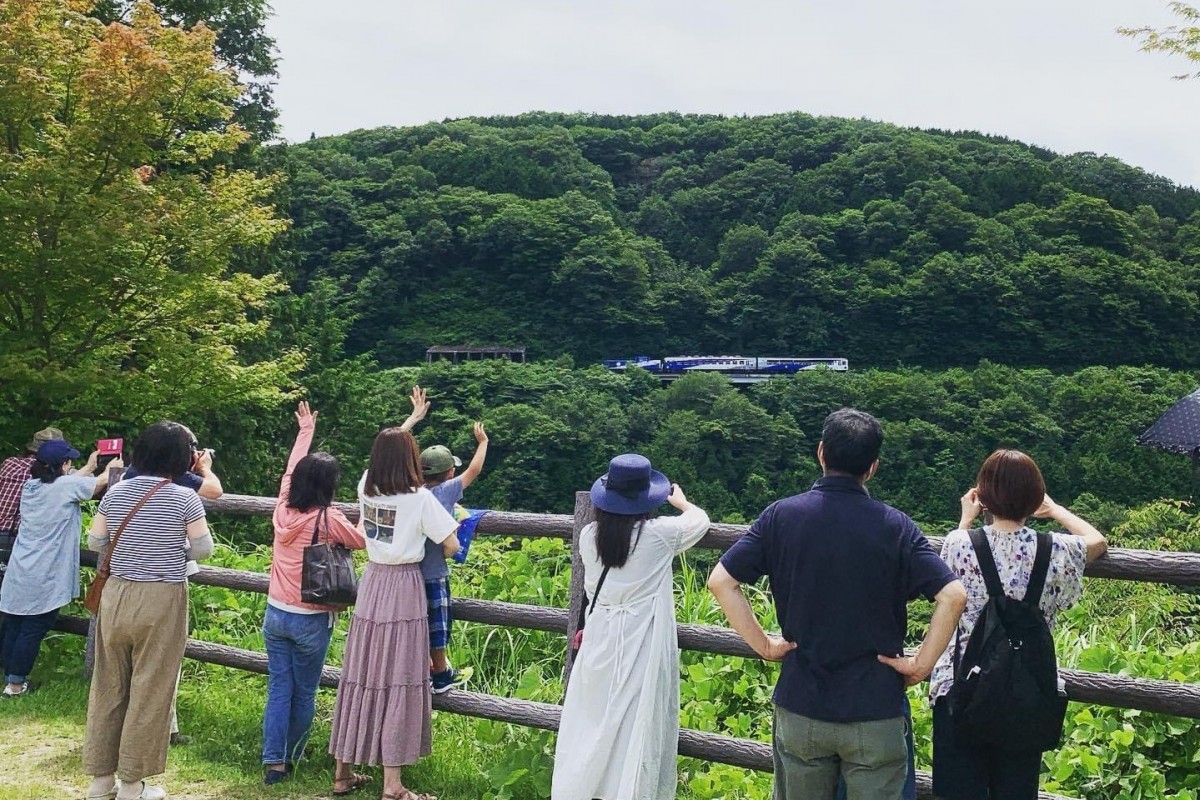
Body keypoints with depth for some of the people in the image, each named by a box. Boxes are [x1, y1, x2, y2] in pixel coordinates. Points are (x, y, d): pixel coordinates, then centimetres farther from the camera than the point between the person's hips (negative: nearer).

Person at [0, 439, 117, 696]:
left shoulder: (31, 485, 8)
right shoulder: (65, 485, -13)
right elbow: (101, 482, 1)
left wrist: (89, 467, 34)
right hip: (45, 577, -7)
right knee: (33, 630, 2)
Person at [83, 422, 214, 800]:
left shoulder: (116, 492, 1)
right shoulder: (185, 498, -11)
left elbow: (95, 542, 8)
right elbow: (203, 549, -6)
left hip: (117, 595, 5)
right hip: (161, 600, -4)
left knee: (109, 685, 14)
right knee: (149, 690, 6)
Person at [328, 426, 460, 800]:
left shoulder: (365, 488, 3)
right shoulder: (420, 498, -13)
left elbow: (384, 452, 25)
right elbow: (452, 547, -9)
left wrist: (405, 425, 36)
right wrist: (450, 525, 12)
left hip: (371, 584, 6)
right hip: (403, 589, -6)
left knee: (359, 675, 13)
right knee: (397, 682, -2)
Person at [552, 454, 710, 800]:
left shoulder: (589, 535, -3)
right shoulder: (659, 533, -13)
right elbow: (700, 520, 7)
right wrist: (681, 500, 27)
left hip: (600, 641, 4)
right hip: (642, 646, -4)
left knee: (593, 721, 16)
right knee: (638, 728, 5)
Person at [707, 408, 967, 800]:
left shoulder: (781, 516, -5)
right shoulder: (895, 526, -8)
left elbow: (720, 581, -9)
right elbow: (953, 595, -16)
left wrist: (763, 644, -2)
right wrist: (922, 664, -7)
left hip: (800, 708, 1)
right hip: (875, 713, -1)